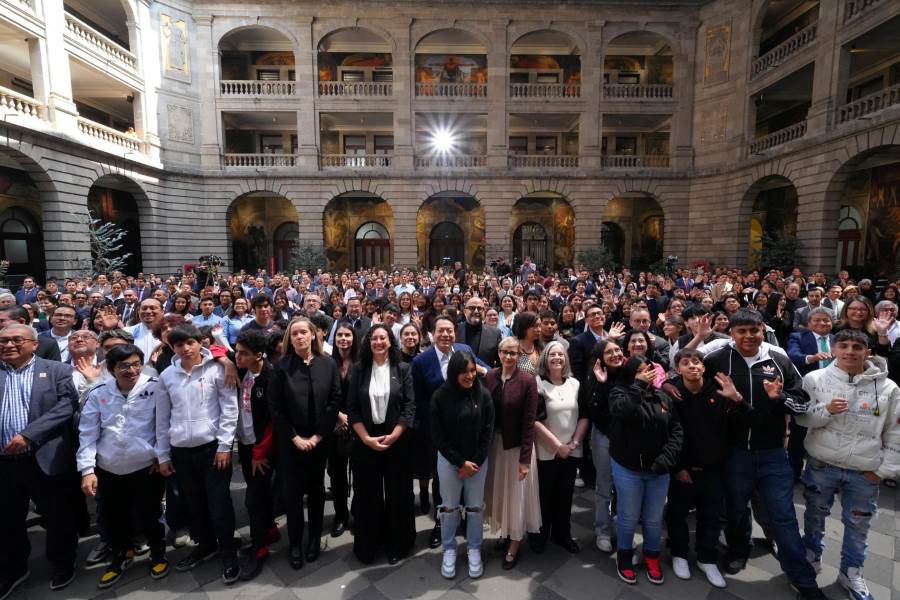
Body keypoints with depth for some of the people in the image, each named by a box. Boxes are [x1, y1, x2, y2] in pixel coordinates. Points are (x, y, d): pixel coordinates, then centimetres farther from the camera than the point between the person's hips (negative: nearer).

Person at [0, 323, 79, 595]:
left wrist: (28, 435, -19)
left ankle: (63, 565, 33)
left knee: (58, 517, 11)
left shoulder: (57, 371, -1)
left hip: (46, 459, -3)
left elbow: (67, 405, -12)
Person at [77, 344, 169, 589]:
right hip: (109, 471, 3)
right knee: (113, 517, 16)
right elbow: (88, 434, -1)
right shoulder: (98, 394, -4)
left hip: (147, 467, -3)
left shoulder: (155, 387, -12)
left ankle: (158, 554, 35)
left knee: (147, 515, 8)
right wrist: (87, 470, -6)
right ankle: (121, 555, 44)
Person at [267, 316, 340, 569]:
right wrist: (295, 437, -11)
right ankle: (294, 544, 25)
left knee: (316, 489, 14)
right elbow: (275, 407, -7)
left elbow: (334, 401, -5)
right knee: (293, 492, 8)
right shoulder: (282, 366, -6)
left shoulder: (328, 364, -5)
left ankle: (315, 538, 32)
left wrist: (317, 436, -9)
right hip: (290, 441, -1)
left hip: (319, 440, 1)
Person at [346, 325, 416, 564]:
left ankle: (396, 545, 30)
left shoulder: (402, 369, -2)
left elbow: (410, 406, -5)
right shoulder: (359, 369, 0)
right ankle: (367, 545, 31)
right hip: (365, 441, 1)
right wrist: (367, 438, -10)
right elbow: (352, 407, -2)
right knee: (368, 495, 11)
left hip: (397, 440, 0)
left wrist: (393, 436, -13)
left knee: (397, 493, 9)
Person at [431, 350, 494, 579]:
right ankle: (449, 549, 32)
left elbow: (488, 431, -3)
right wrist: (461, 462, -11)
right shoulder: (440, 396, -12)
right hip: (449, 460, -1)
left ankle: (474, 549, 33)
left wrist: (475, 461, -8)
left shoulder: (483, 395, -7)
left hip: (478, 460, 1)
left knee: (475, 507, 13)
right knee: (450, 507, 11)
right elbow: (438, 435, -9)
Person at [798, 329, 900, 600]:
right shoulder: (815, 379, -10)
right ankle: (812, 556, 40)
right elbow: (800, 417, -7)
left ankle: (851, 571, 38)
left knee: (858, 524, 16)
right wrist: (826, 410, -24)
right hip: (821, 466, -1)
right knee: (815, 515, 18)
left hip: (864, 473, 1)